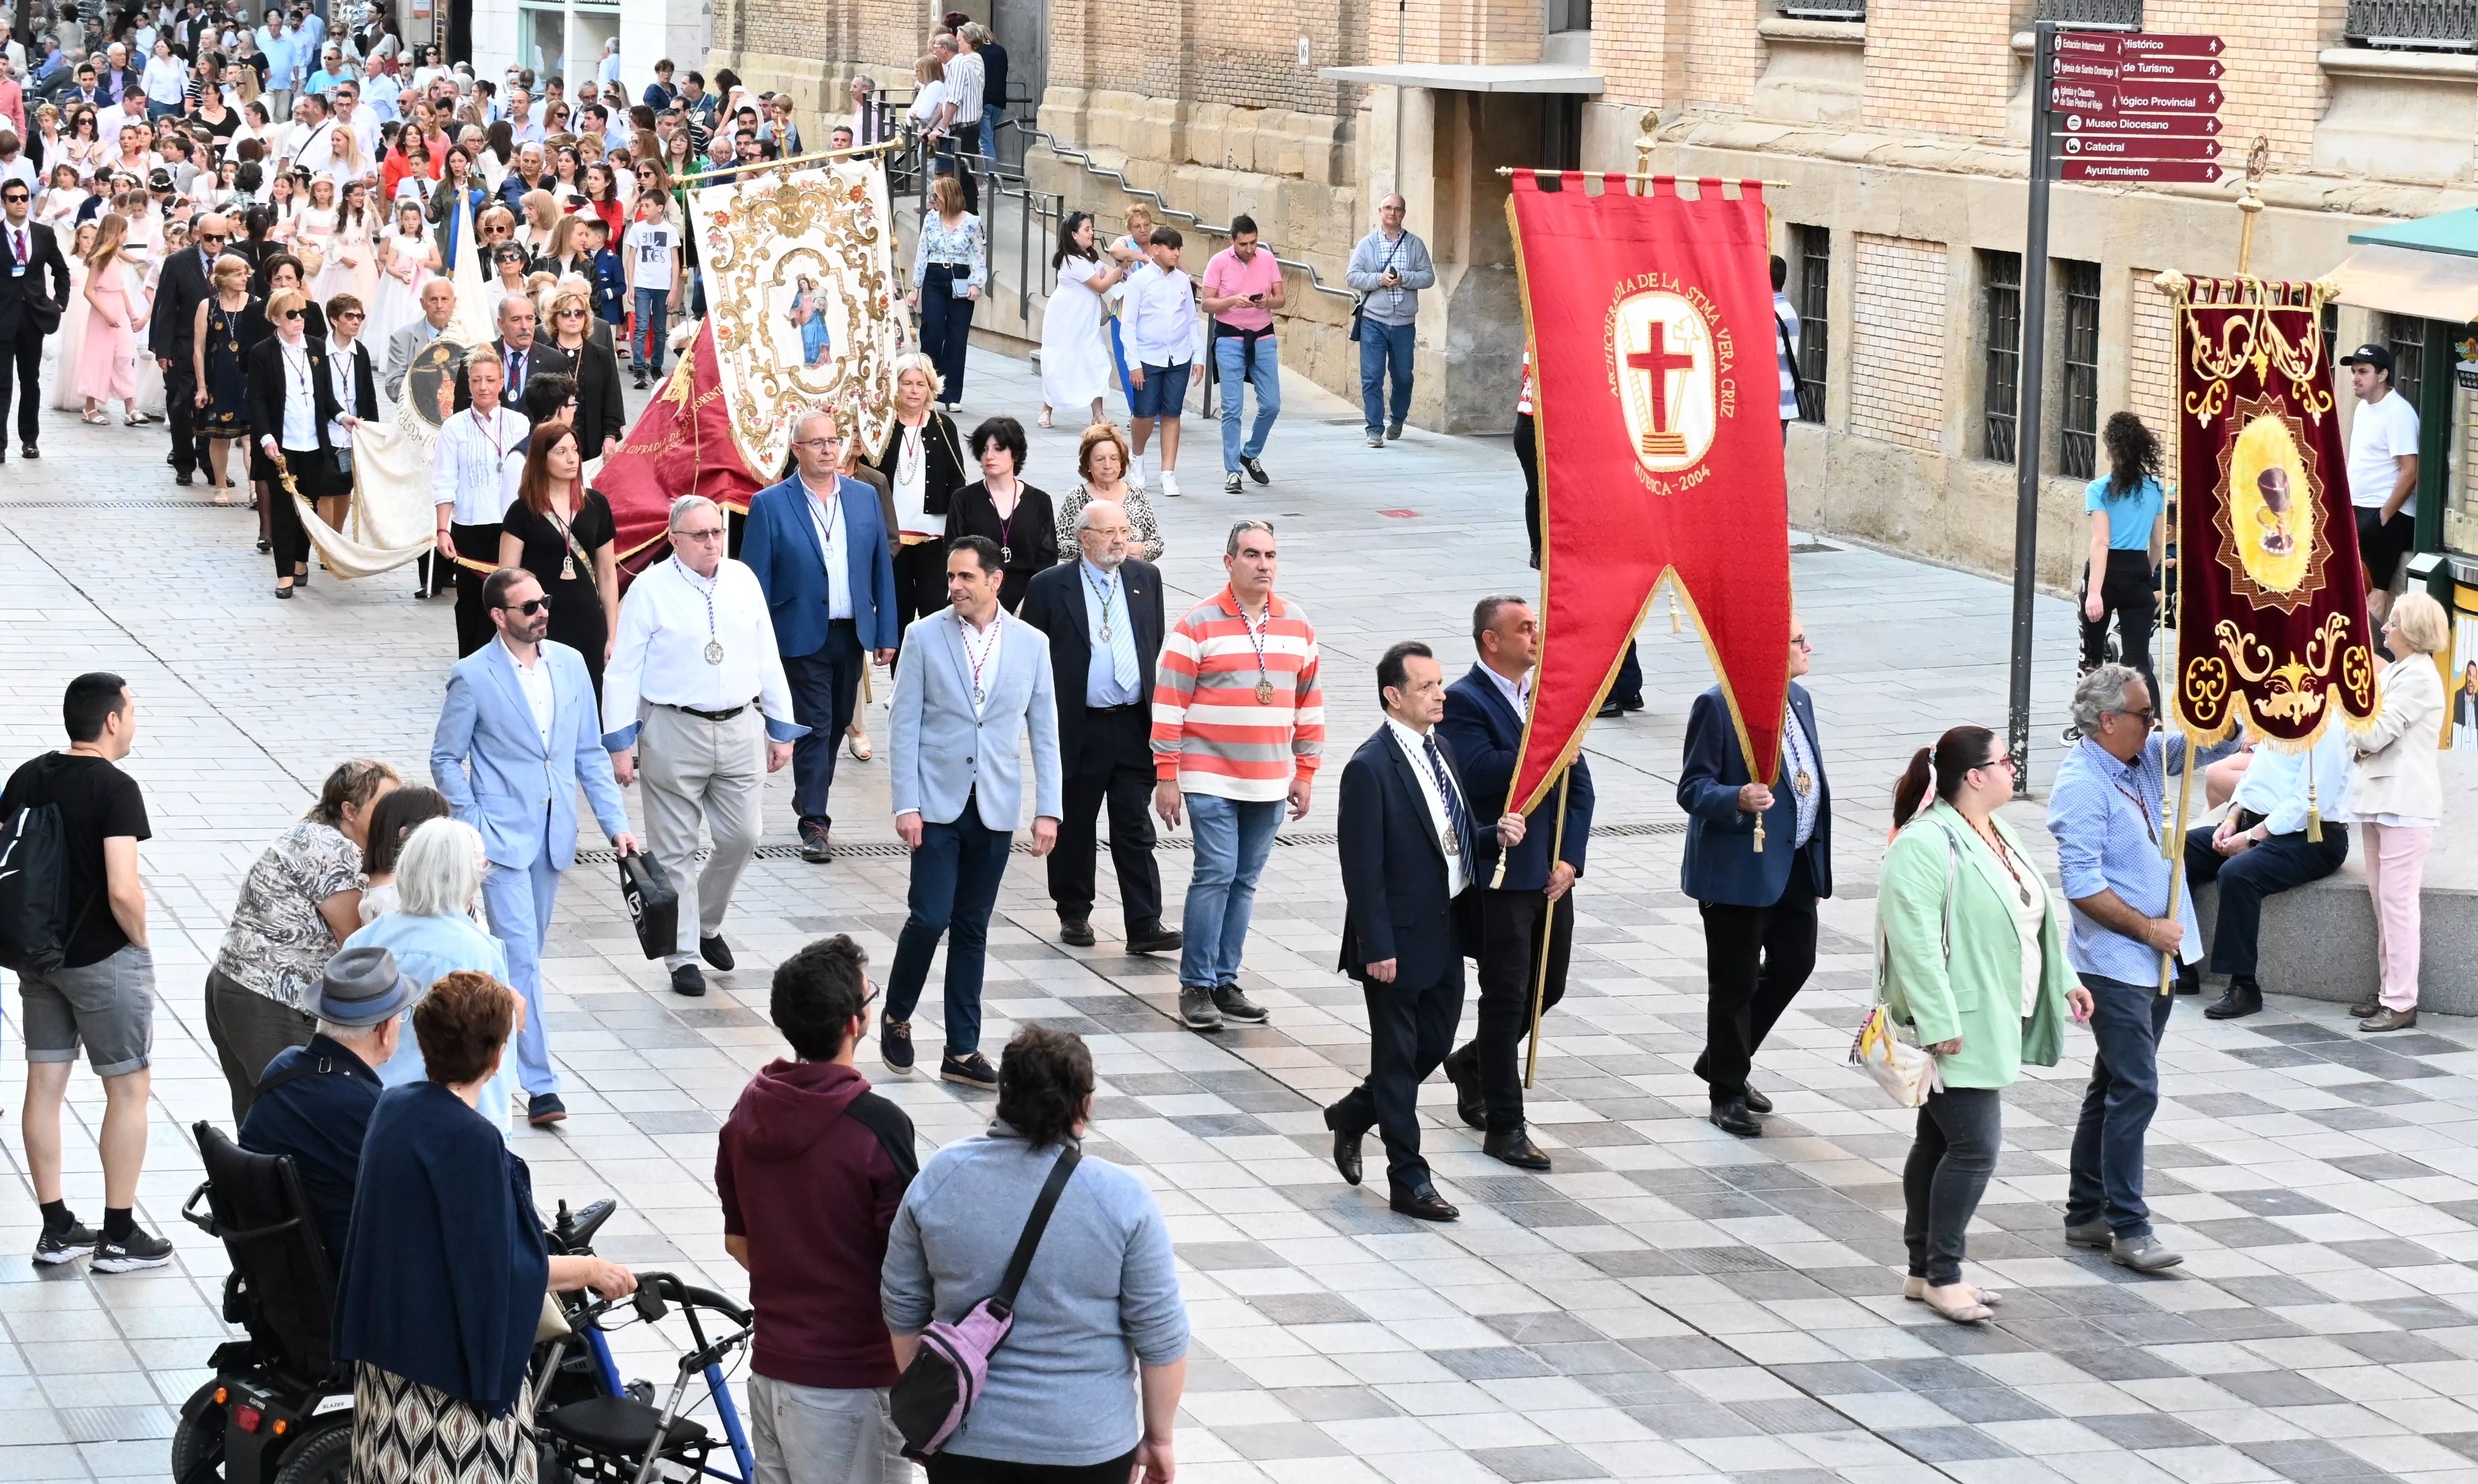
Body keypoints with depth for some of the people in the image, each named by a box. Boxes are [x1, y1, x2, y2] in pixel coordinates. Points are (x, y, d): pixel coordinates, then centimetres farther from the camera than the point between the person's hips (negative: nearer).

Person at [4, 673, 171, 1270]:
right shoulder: (115, 789, -19)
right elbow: (122, 890, -26)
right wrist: (140, 942, -8)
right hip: (106, 960, -7)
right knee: (129, 1088, 5)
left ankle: (56, 1230, 18)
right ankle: (119, 1236, 9)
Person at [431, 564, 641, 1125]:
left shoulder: (570, 664, 5)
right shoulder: (473, 676, -9)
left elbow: (590, 752, 10)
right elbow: (446, 758, -3)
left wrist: (615, 821, 3)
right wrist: (473, 827, -12)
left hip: (553, 836, 5)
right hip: (502, 837, -5)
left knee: (527, 953, 14)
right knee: (520, 955, -11)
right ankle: (539, 1084, -9)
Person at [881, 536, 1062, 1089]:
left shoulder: (1031, 645, 3)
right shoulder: (924, 637, -2)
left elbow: (1043, 732, 7)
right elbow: (904, 725, -2)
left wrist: (1047, 810, 1)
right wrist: (906, 804, -9)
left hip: (995, 809, 2)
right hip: (938, 803, -2)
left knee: (972, 928, 7)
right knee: (930, 917, -10)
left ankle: (962, 1051, 12)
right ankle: (896, 1018, 14)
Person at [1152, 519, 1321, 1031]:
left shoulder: (1297, 625, 8)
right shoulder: (1198, 626, -6)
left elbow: (1309, 701, 15)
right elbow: (1169, 703, -6)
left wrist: (1305, 773, 12)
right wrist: (1167, 777, -8)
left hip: (1270, 784, 5)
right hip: (1210, 780, -4)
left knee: (1244, 882, 7)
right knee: (1215, 875, -10)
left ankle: (1225, 981, 14)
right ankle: (1196, 985, -3)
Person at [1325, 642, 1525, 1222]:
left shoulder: (1440, 748, 7)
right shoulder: (1371, 768, -19)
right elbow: (1363, 868, -19)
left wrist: (1494, 835, -4)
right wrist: (1377, 949, -20)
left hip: (1446, 930, 8)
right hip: (1400, 936, -8)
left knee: (1434, 1045, 17)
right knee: (1398, 1056, 5)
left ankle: (1353, 1114, 40)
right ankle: (1408, 1179, 14)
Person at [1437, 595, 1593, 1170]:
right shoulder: (1464, 702, -11)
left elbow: (1579, 785, 8)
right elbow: (1480, 775, -26)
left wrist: (1570, 859, -3)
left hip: (1552, 875, 7)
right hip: (1500, 879, -7)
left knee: (1548, 989, 16)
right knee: (1506, 1000, -2)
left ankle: (1472, 1065, 39)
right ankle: (1503, 1128, 6)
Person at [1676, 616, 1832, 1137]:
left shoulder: (1798, 699, 10)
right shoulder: (1718, 707, -15)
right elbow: (1692, 788, -16)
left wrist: (1818, 853, 18)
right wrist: (1738, 800, -35)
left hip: (1796, 865, 8)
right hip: (1740, 870, -8)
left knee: (1794, 963, 12)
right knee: (1734, 984, 2)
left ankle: (1724, 1063, 30)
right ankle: (1727, 1094, 15)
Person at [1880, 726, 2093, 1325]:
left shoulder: (1998, 836, 13)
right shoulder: (1927, 843, -19)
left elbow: (2033, 913, 25)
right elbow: (1915, 939, -24)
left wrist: (2064, 981, 22)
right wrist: (1938, 1022, -26)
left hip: (1992, 1022, 10)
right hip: (1957, 1028, -10)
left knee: (1940, 1142, 13)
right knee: (1975, 1146, -11)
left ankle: (1924, 1271, 18)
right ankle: (1941, 1275, -2)